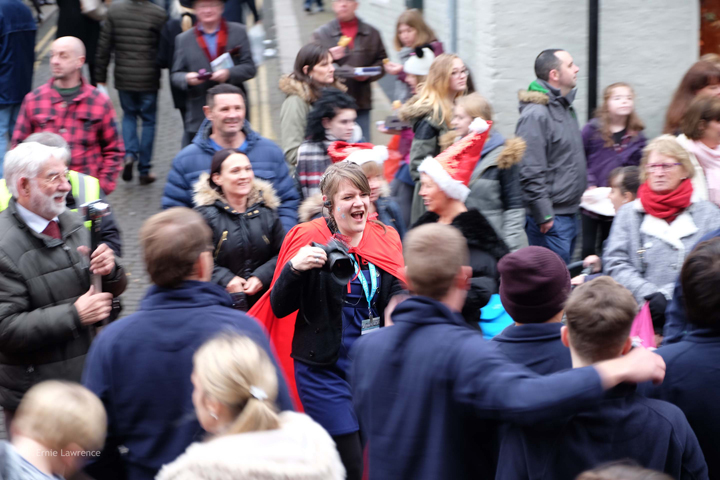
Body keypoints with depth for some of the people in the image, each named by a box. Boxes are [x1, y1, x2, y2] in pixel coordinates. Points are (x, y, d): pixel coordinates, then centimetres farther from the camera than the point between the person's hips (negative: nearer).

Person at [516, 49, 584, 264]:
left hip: (569, 214, 10)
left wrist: (588, 185, 20)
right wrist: (544, 215, -21)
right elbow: (530, 171, -22)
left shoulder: (566, 109, 16)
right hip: (551, 220, -10)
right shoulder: (536, 115, -17)